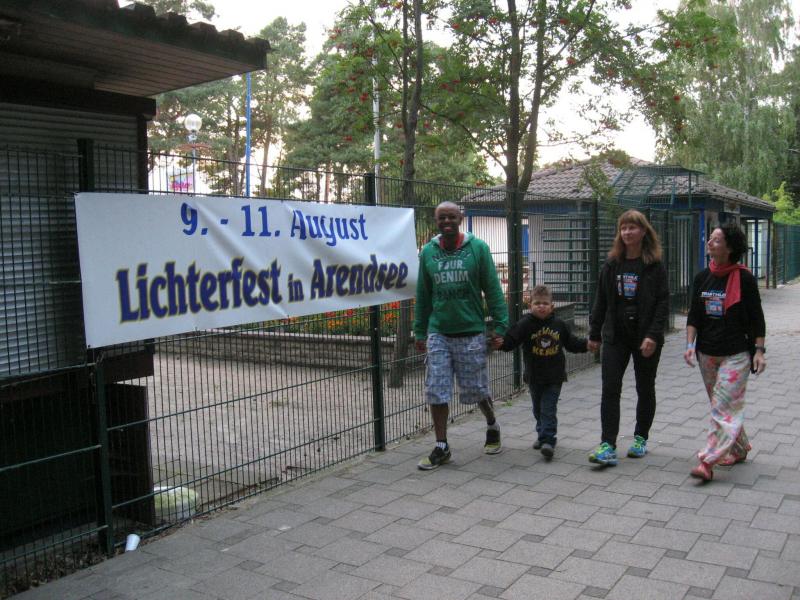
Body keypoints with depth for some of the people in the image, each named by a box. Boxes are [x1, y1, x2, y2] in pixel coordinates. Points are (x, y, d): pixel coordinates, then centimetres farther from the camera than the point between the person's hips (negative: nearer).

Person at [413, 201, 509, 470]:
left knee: (477, 389, 8)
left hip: (471, 332, -2)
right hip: (438, 333, 2)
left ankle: (492, 426, 37)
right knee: (436, 392, 1)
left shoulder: (478, 248, -2)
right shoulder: (428, 252, 5)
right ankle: (441, 448, 13)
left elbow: (493, 290, -2)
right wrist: (420, 331, 10)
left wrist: (500, 325, -7)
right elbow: (423, 295, 11)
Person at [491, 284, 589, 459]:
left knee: (548, 409, -7)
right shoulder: (525, 324, -8)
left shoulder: (559, 325, 0)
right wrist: (500, 343, -36)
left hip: (554, 376, -1)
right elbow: (511, 340, -16)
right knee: (538, 409, 16)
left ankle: (548, 440, -7)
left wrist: (587, 345, -2)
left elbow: (572, 343, 10)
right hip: (534, 376, 1)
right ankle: (543, 435, 34)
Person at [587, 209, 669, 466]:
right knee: (610, 389, -7)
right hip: (615, 336, 2)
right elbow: (601, 301, 9)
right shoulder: (612, 264, 5)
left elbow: (663, 302, -8)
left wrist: (653, 335, -18)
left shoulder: (654, 265, -4)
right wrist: (594, 334, 8)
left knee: (645, 389, 11)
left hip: (645, 336, -2)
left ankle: (640, 438, 28)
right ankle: (608, 446, -8)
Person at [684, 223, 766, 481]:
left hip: (736, 353, -6)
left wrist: (759, 350, -8)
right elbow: (694, 315, 7)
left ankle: (708, 462, -14)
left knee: (725, 406, -10)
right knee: (722, 404, 15)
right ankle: (740, 448, 33)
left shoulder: (744, 278, -6)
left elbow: (756, 317, -3)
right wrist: (690, 344, -3)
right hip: (707, 353, 6)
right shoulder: (702, 278, 6)